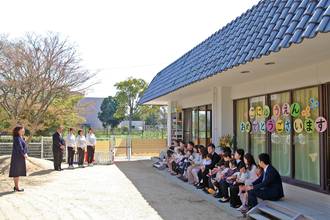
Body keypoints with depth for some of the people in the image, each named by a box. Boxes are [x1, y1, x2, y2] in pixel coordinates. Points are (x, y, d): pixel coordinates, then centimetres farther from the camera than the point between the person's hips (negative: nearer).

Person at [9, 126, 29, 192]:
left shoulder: (21, 138, 15)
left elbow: (24, 147, 15)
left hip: (21, 157, 10)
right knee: (16, 172, -2)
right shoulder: (17, 138, -16)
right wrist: (24, 154, -16)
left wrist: (25, 153, 0)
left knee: (19, 172, 13)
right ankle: (16, 187, 5)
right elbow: (19, 147, -25)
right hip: (17, 157, -10)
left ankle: (16, 186, 20)